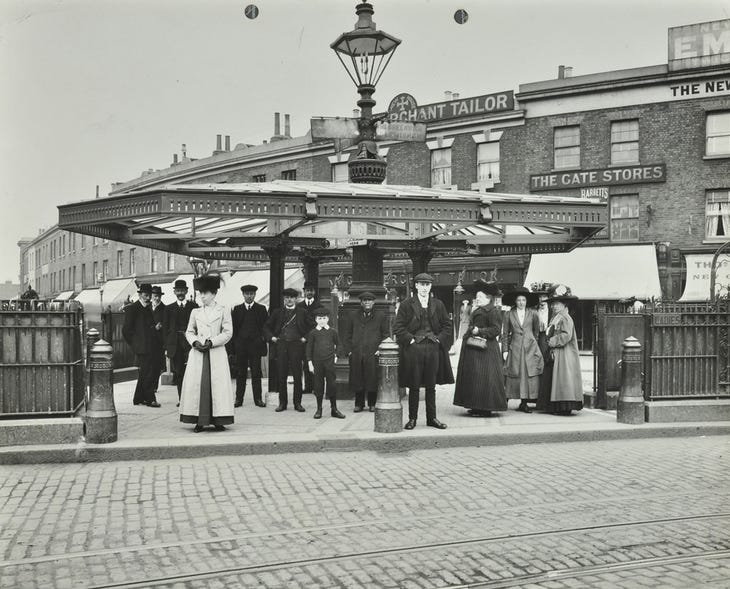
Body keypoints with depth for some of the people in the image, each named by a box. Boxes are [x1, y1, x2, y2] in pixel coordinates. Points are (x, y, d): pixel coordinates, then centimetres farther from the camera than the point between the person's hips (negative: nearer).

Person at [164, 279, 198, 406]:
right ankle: (181, 399, 10)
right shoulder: (169, 308, 12)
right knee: (178, 372, 3)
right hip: (175, 344, 2)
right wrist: (167, 347, 3)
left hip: (190, 343, -2)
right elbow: (166, 328, 10)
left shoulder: (194, 306, 8)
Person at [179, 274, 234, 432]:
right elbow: (189, 332, 15)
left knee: (218, 385, -5)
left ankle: (218, 421, 1)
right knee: (196, 385, -4)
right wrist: (195, 342, -5)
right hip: (198, 353, 2)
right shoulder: (195, 312, 14)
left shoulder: (223, 310, 6)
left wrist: (212, 342, -11)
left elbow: (228, 333, 0)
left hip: (217, 353, -2)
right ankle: (199, 422, 0)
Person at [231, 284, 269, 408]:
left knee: (256, 373, 0)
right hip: (240, 345, 1)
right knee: (240, 373, 3)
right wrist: (234, 343, 0)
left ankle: (258, 399, 5)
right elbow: (233, 327, 7)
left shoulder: (261, 309, 7)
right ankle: (239, 399, 9)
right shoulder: (237, 309, 10)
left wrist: (263, 339, -4)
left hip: (255, 345, -1)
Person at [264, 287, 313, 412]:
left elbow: (313, 326, 10)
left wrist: (306, 338, 0)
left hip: (296, 345, -1)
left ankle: (297, 403, 7)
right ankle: (282, 403, 10)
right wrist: (271, 337, 4)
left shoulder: (302, 313, 8)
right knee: (281, 376, 2)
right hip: (281, 345, 1)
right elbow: (266, 327, 17)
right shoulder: (277, 312, 11)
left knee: (297, 376, -1)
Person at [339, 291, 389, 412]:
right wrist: (348, 350, 3)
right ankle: (359, 404, 14)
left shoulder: (381, 316, 10)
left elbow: (386, 334, 8)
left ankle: (372, 404, 12)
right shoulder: (352, 316, 14)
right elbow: (346, 334, 13)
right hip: (356, 354, 1)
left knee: (373, 379, -1)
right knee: (357, 379, 3)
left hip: (373, 354, -1)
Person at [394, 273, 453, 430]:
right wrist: (410, 339, -9)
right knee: (413, 386, 3)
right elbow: (398, 326, -1)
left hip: (433, 348, 3)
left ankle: (431, 418, 16)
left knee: (431, 386, 8)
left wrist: (439, 339, 1)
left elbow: (447, 325, 13)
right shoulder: (406, 305, 0)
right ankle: (412, 418, 11)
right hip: (413, 348, -3)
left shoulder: (438, 305, 10)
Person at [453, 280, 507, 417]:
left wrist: (479, 331, -20)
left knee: (483, 378, -7)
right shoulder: (477, 311, 18)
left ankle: (486, 408, -3)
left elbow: (496, 329, -17)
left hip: (484, 349, -10)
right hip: (473, 349, 10)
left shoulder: (493, 311, -10)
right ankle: (477, 407, 14)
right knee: (473, 378, 9)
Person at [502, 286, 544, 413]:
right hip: (515, 348, -1)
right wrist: (505, 350, 0)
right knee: (516, 375, -3)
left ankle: (524, 403, -1)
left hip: (530, 348, 1)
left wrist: (533, 343, 13)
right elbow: (505, 334, 6)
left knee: (530, 375, -5)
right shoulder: (509, 315, 5)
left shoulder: (533, 314, 6)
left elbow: (536, 331, 15)